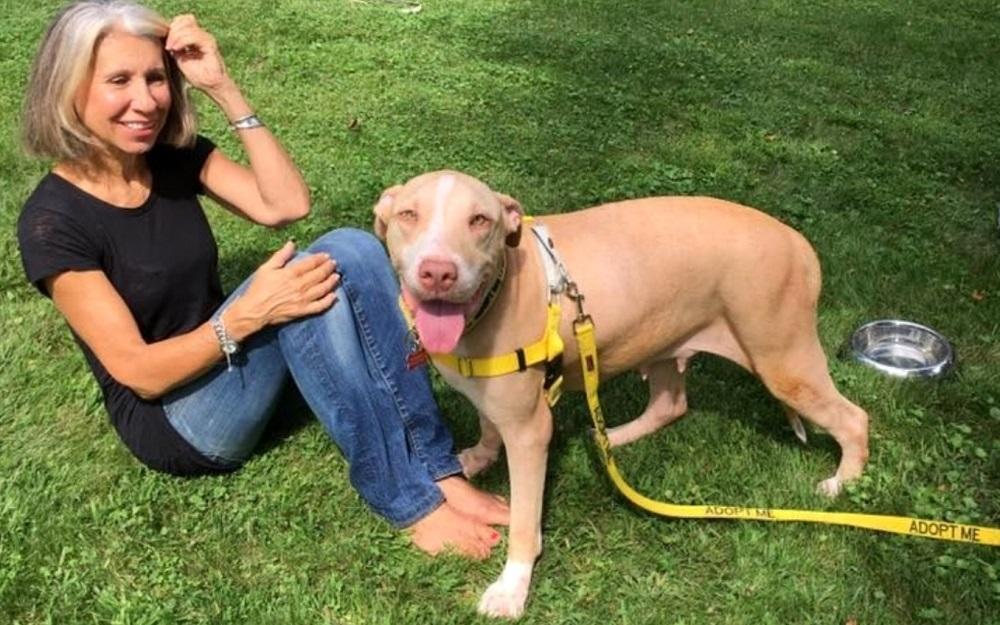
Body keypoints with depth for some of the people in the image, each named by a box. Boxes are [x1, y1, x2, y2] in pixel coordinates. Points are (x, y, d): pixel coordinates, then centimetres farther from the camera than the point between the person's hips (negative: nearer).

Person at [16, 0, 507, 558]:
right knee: (310, 275, -31)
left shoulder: (177, 158, 0)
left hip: (225, 362, 7)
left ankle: (437, 471, -22)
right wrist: (249, 314, -32)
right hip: (172, 418, -6)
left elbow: (288, 203, -13)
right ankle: (407, 499, -24)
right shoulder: (54, 221, -19)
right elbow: (139, 373, -19)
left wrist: (223, 87, -17)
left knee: (352, 252, -21)